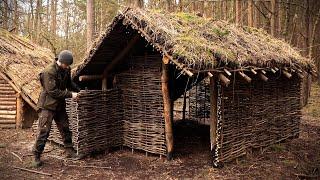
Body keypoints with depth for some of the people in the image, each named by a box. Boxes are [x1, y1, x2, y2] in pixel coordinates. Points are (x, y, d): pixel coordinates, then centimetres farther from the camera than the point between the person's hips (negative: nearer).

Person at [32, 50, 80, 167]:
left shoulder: (66, 70, 2)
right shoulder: (49, 72, -22)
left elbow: (69, 83, 19)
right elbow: (52, 91, -24)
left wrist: (78, 91, 4)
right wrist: (70, 94, -22)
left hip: (60, 105, 7)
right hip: (48, 106, -7)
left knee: (65, 129, 12)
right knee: (43, 131, -6)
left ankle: (69, 151, 24)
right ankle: (36, 156, 4)